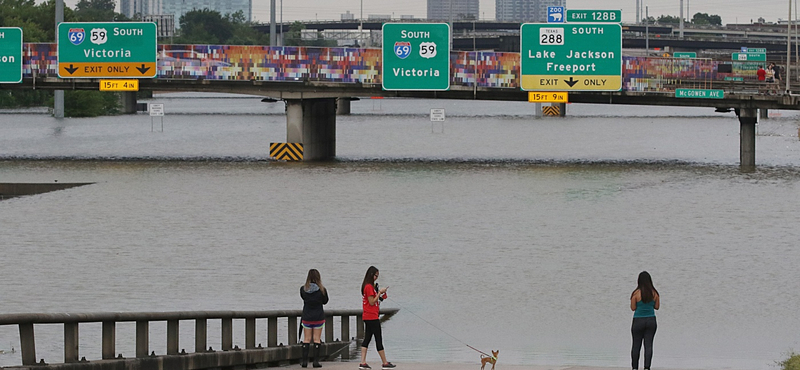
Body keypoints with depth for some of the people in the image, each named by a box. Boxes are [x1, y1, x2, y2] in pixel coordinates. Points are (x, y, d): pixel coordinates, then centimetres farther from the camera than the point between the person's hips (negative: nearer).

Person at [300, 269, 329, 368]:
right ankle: (316, 361, 3)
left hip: (306, 318, 1)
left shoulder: (303, 289, -8)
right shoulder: (322, 290, -11)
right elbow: (325, 301, 4)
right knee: (317, 339, 5)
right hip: (318, 317, -1)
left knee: (306, 339, 8)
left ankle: (304, 361, 5)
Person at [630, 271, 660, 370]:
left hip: (638, 321, -2)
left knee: (636, 346, 8)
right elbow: (657, 307, 7)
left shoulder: (636, 293, -11)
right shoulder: (654, 293, -3)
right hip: (651, 321, 2)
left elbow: (633, 308, -6)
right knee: (648, 345, 3)